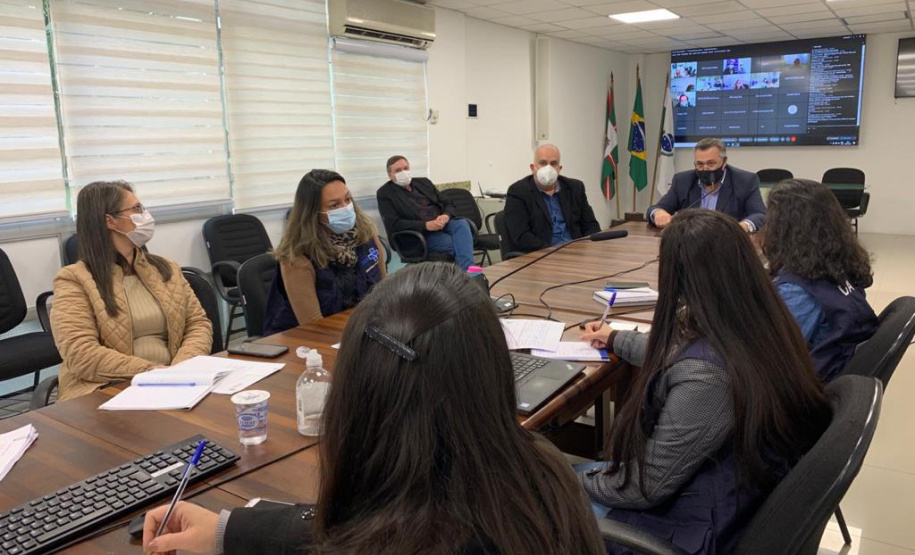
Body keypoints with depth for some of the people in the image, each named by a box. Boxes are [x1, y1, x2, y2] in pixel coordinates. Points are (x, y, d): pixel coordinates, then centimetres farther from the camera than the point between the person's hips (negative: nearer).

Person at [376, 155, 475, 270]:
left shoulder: (423, 182, 20)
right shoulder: (385, 194, 4)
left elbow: (448, 204, 20)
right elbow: (394, 224, -8)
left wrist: (446, 216, -7)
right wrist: (426, 225, -19)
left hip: (442, 223, 5)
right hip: (420, 233, -5)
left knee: (462, 224, -30)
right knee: (457, 244, -30)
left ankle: (467, 270, -44)